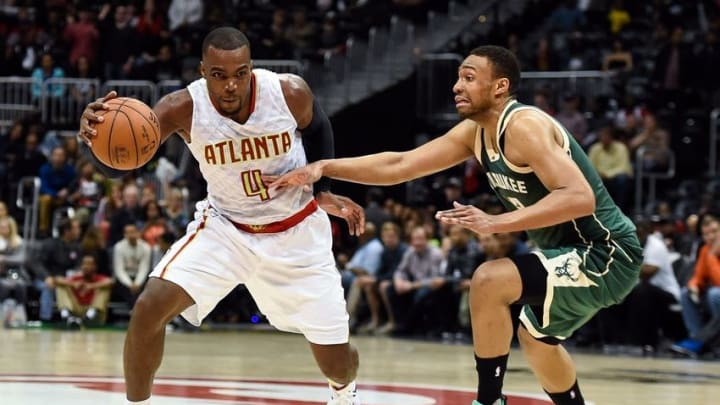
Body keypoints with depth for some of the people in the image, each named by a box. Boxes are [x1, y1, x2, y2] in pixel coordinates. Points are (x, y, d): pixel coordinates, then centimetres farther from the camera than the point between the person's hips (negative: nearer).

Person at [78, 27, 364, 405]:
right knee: (149, 309, -22)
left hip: (295, 232, 0)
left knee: (337, 361, 3)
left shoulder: (291, 93, -22)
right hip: (225, 228, 0)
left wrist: (322, 192, 1)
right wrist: (98, 134, -56)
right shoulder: (182, 108, -25)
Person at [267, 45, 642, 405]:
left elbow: (579, 198, -34)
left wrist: (496, 223, -38)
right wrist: (324, 167, -2)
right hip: (580, 253, 10)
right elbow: (399, 165, 7)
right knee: (535, 339, 29)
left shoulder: (526, 126, -22)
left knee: (488, 281, -22)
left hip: (605, 257, -10)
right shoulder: (474, 133, 6)